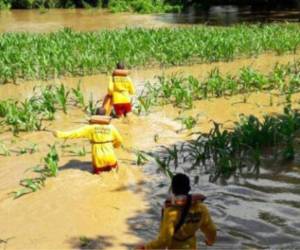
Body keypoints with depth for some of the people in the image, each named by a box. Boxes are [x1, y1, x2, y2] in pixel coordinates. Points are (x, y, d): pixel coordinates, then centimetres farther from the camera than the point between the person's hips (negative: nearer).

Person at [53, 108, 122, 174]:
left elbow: (76, 133, -12)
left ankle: (99, 168, 6)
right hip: (109, 156, 0)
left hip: (98, 156, 0)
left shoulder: (91, 127, -9)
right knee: (114, 166, 30)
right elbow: (119, 141, 8)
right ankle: (111, 166, 8)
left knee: (97, 170, 28)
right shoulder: (111, 127, -4)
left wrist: (60, 134, -10)